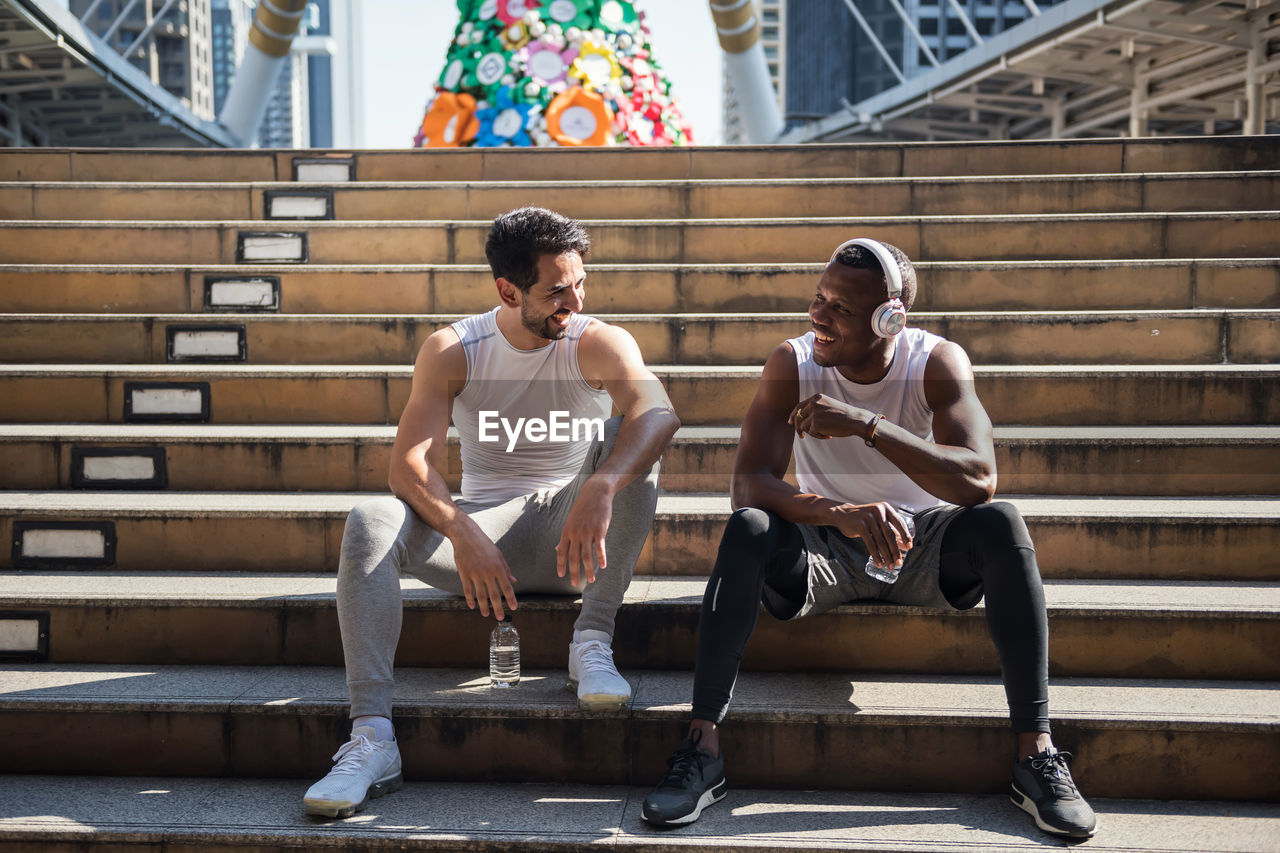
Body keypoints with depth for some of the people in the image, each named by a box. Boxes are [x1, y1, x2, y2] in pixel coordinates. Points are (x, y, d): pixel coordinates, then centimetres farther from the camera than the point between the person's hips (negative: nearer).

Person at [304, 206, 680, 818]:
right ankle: (371, 739, -33)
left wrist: (601, 487, -47)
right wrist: (462, 534, -34)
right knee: (369, 522, -25)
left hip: (570, 538, -1)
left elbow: (659, 413, -28)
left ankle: (592, 643, -26)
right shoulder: (451, 352, -3)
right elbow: (409, 465, -15)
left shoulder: (598, 343, -6)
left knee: (626, 445, -26)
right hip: (480, 539, 1)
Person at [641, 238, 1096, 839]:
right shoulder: (793, 363, -13)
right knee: (747, 529, -30)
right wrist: (842, 513, -41)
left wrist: (867, 424, -38)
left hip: (922, 547, 0)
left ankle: (1034, 751, -26)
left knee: (999, 523, -29)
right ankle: (703, 745, -28)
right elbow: (748, 482, -23)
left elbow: (979, 481, -29)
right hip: (825, 548, 0)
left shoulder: (938, 362, -14)